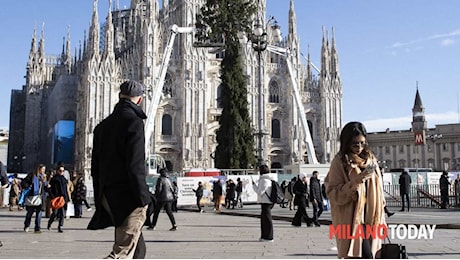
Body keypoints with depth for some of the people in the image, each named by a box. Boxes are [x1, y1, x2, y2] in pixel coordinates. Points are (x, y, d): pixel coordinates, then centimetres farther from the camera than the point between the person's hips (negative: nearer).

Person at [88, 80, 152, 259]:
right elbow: (135, 166, -18)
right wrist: (143, 199, -14)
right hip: (127, 197, -8)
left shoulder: (103, 125, 13)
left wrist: (100, 199, 20)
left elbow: (95, 166, 15)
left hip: (108, 196, 8)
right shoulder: (134, 122, -11)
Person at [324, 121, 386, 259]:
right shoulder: (340, 162, -7)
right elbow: (333, 195, -10)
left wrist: (380, 218, 13)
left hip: (369, 218, 6)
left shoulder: (370, 159, 12)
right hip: (350, 220, -6)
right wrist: (355, 182, -22)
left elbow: (377, 190, 16)